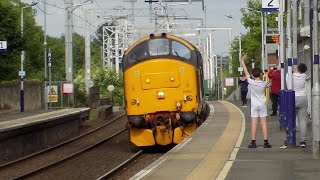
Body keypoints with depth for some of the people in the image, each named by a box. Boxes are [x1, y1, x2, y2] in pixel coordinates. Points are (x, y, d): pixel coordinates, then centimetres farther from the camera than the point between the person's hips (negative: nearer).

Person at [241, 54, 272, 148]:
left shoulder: (251, 82, -10)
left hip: (254, 105, -2)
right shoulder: (264, 83, -4)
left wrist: (242, 61, 6)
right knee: (263, 123, 1)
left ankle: (253, 142, -2)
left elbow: (246, 72, -2)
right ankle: (266, 142, -1)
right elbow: (268, 85, 20)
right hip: (262, 104, 2)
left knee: (254, 124, -2)